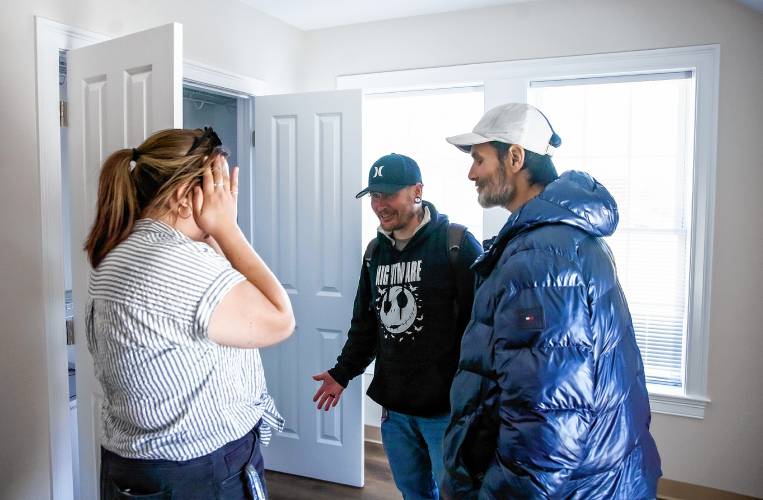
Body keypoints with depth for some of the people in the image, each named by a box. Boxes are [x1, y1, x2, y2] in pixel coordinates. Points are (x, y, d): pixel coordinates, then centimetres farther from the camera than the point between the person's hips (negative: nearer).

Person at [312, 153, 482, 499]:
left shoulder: (457, 244, -11)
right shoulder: (375, 251, 10)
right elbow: (365, 323, 18)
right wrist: (343, 372, 13)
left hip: (447, 408, -6)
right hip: (394, 406, 6)